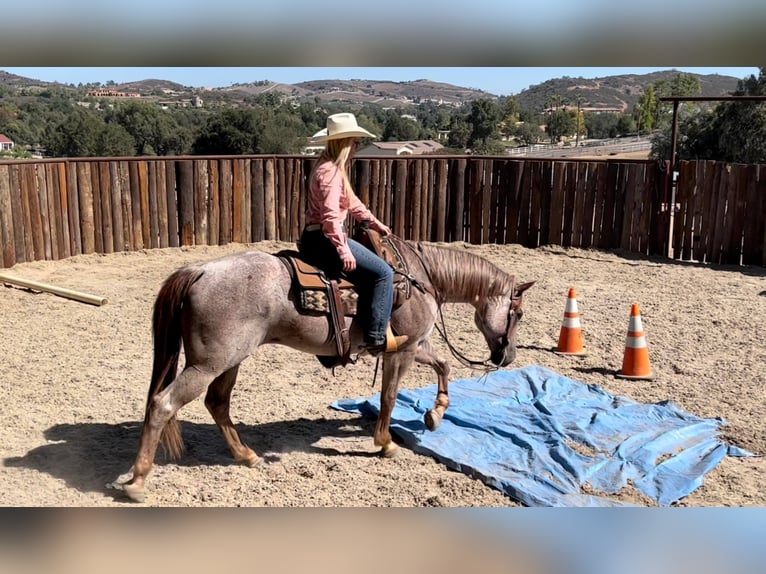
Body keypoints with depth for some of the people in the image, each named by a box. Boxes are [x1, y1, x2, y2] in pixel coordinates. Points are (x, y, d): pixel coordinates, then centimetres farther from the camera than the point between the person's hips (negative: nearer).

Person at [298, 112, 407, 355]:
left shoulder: (333, 169, 16)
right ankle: (378, 337, -11)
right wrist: (343, 250, -28)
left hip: (320, 238, 11)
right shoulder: (330, 172, -17)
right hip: (323, 239, -11)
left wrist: (374, 223, 23)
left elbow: (351, 201, 26)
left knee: (375, 268, 23)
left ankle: (377, 329, 26)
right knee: (382, 272, -12)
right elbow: (330, 215, -27)